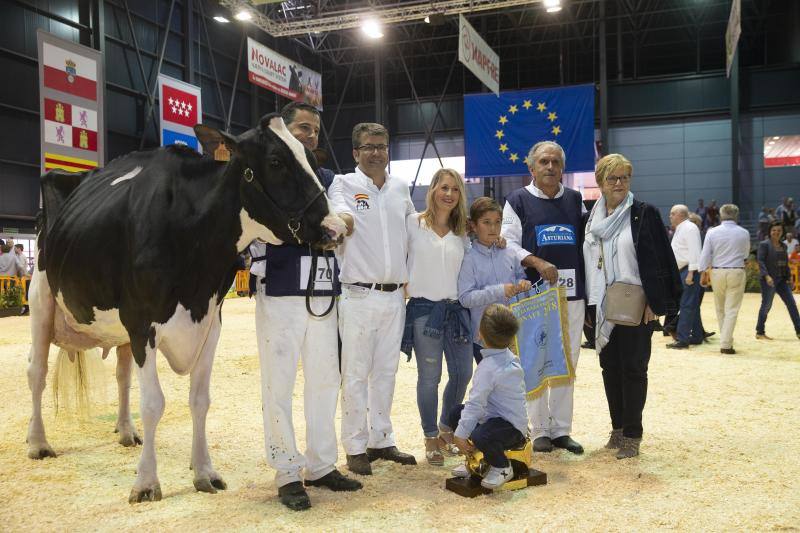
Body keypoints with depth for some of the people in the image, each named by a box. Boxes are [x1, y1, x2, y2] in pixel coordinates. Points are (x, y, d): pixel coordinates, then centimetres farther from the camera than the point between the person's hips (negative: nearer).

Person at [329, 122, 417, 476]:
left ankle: (381, 440, 25)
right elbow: (341, 214, -24)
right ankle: (355, 447, 13)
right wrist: (343, 219, -46)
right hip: (359, 296, -5)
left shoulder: (400, 188, 12)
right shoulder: (344, 184, -3)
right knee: (356, 375, 2)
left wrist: (410, 275, 16)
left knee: (385, 372, 13)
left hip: (395, 297, 5)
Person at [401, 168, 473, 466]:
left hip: (456, 309, 4)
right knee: (430, 378, 0)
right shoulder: (413, 223, 1)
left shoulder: (462, 232, 13)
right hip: (424, 309, -4)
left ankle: (447, 429, 28)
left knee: (462, 374, 5)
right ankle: (431, 438, 17)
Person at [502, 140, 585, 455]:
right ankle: (541, 430, 13)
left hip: (572, 293, 4)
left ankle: (562, 429, 17)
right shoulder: (518, 201, 2)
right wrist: (538, 263, -17)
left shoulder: (575, 201, 14)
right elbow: (508, 243, -4)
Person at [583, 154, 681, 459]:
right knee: (609, 367, 10)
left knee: (633, 368, -1)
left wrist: (653, 302, -14)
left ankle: (632, 434, 7)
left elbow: (656, 259, -8)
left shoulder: (643, 214, -3)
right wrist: (587, 305, 9)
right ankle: (617, 428, 21)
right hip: (602, 306, 5)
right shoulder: (591, 218, 10)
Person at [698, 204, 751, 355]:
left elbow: (705, 254, -3)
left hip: (717, 272, 1)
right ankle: (725, 344, -5)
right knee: (732, 310, 0)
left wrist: (703, 273, 4)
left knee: (720, 309, 16)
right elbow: (746, 254, 12)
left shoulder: (712, 232, -3)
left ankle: (725, 340, 26)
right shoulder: (744, 233, -2)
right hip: (737, 272, -1)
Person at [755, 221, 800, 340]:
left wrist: (789, 277, 11)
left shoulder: (783, 246, 14)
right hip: (769, 279, -7)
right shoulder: (764, 244, -7)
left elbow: (785, 263, 19)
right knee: (766, 305, -3)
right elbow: (760, 261, -14)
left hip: (782, 279, 7)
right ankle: (760, 333, 7)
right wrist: (767, 276, -24)